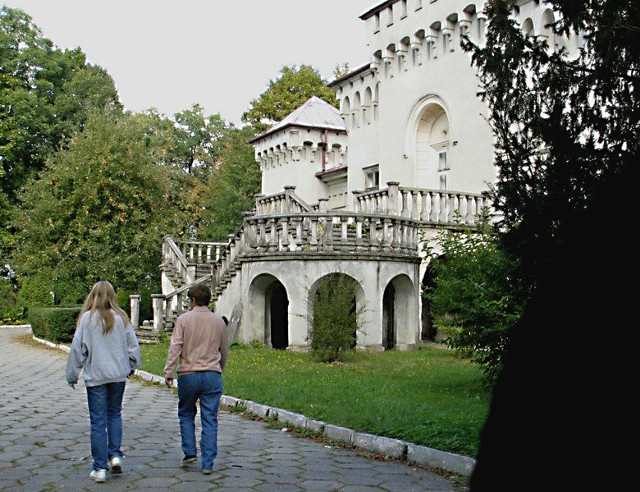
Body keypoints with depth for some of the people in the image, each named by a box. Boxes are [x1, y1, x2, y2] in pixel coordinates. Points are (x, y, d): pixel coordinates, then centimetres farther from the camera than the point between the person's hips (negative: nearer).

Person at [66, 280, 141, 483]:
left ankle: (100, 468, 7)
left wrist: (72, 375, 6)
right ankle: (115, 455, 9)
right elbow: (133, 345, 5)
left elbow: (77, 348, -5)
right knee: (114, 414, 20)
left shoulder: (87, 318, -8)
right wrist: (131, 366, 22)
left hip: (95, 376, -2)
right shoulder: (121, 317, -1)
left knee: (98, 421, 4)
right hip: (118, 374, 2)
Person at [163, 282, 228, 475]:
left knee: (186, 414, 19)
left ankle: (189, 452, 13)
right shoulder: (219, 320, 7)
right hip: (212, 375, 2)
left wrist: (168, 373, -5)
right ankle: (208, 463, 4)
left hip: (188, 374, -2)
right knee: (210, 420, 3)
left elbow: (175, 347, -9)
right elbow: (224, 350, 15)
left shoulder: (184, 319, -3)